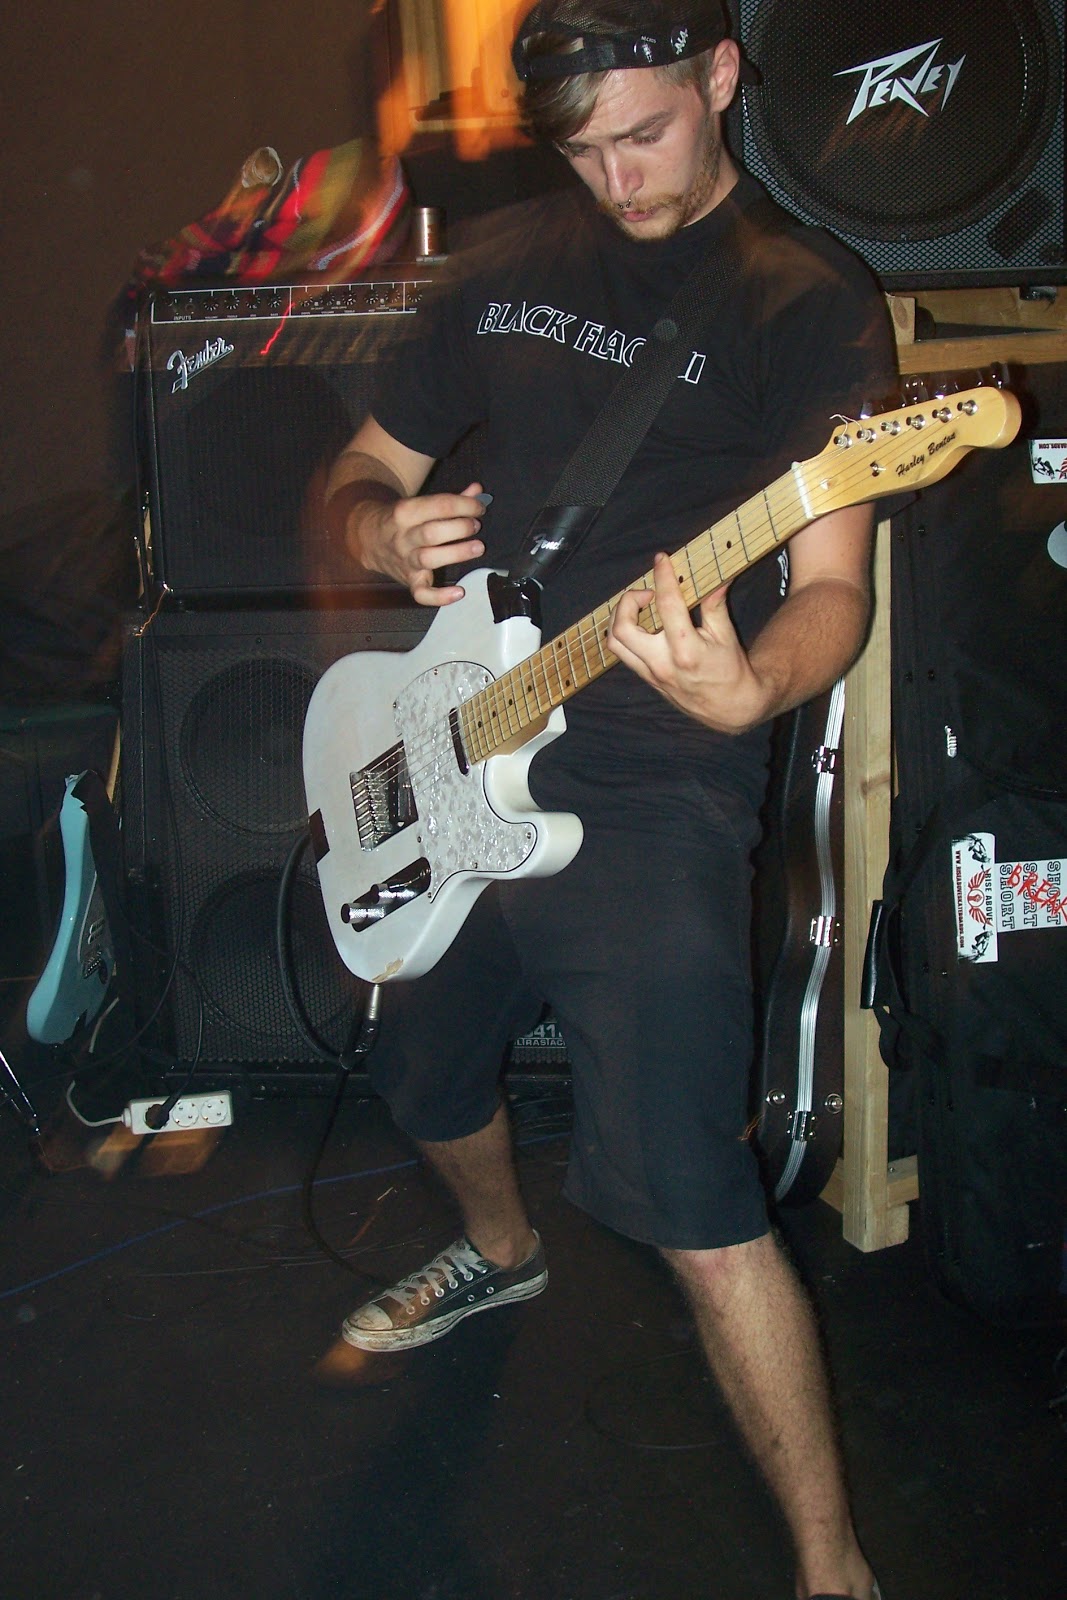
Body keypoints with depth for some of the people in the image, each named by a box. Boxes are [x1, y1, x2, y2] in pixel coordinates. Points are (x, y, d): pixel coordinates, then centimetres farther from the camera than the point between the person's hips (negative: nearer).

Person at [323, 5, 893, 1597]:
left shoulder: (806, 296, -5)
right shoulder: (509, 261, 11)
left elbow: (833, 588, -13)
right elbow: (358, 473, 16)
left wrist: (749, 687, -36)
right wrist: (386, 530, -8)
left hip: (649, 801, -6)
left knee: (693, 1208, -12)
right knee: (428, 1083, 25)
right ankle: (502, 1252, 59)